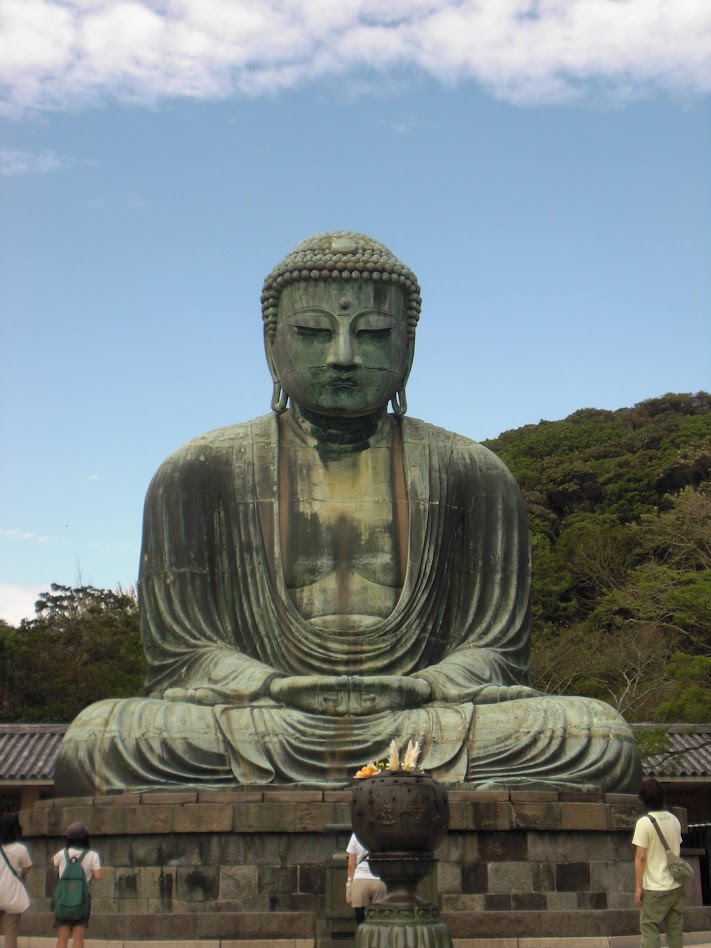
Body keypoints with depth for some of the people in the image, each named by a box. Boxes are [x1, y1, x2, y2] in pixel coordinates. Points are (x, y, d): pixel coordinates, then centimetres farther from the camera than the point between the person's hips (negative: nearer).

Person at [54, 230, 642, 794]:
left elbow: (494, 651, 8)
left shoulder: (471, 474, 11)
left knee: (600, 738, -26)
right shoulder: (200, 474, 8)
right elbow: (181, 654, 5)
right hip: (255, 734, -1)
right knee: (96, 740, -30)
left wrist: (415, 689, -15)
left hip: (418, 730, 1)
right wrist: (280, 690, -17)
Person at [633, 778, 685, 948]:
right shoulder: (674, 820, 5)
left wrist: (638, 887, -8)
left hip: (655, 889, -6)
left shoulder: (644, 823, -13)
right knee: (675, 931, 11)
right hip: (677, 886, 6)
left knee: (649, 931, 0)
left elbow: (641, 857, -14)